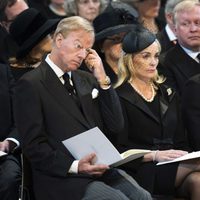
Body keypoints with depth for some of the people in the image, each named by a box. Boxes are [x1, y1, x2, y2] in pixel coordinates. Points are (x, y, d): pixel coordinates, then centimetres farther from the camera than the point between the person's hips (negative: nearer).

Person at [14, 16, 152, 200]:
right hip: (63, 177, -6)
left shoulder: (86, 79, 19)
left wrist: (102, 80, 4)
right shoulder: (31, 84, -2)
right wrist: (75, 166, -22)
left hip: (103, 169, 6)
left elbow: (115, 126, 13)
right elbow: (34, 147, -9)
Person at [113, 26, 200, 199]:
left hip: (174, 166, 6)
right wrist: (155, 155, -18)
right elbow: (119, 149, -6)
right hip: (141, 171, -6)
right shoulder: (119, 97, 2)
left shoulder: (167, 94, 24)